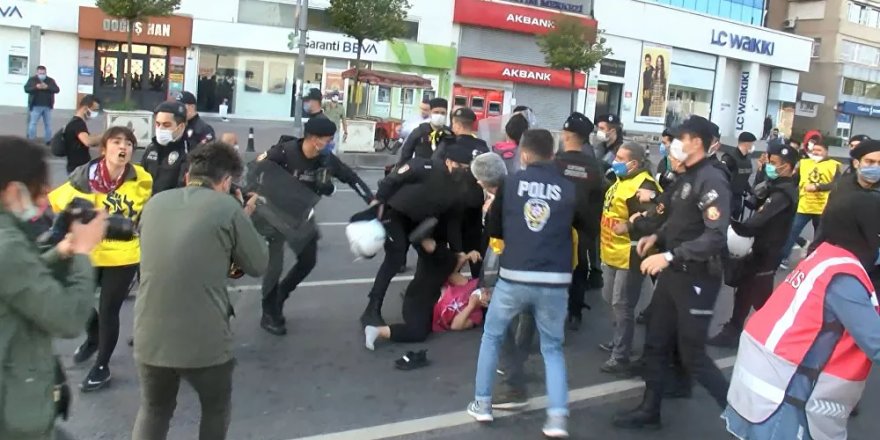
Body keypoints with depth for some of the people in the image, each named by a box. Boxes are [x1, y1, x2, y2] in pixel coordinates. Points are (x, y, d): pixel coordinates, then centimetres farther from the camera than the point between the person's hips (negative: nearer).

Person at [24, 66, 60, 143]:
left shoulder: (51, 80, 6)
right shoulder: (32, 79, 2)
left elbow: (57, 90, -4)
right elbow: (26, 89, -7)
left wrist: (47, 87, -18)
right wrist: (36, 87, -21)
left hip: (47, 106, 2)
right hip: (36, 106, -2)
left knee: (48, 124, 9)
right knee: (33, 123, -1)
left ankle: (49, 141, 16)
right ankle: (31, 141, 4)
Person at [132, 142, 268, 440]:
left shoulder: (155, 203, 7)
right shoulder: (228, 207, -9)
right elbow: (258, 265, -2)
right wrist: (245, 218, 11)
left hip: (150, 336, 4)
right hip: (205, 339, -4)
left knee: (153, 410, 25)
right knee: (216, 408, 23)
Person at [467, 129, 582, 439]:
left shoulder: (511, 182, 1)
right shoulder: (569, 188, 2)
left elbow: (493, 229, 11)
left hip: (514, 278, 0)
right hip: (555, 281, 1)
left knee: (491, 337, 21)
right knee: (552, 348, 17)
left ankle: (482, 403, 25)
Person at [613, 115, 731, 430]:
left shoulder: (711, 181, -19)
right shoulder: (687, 177, 11)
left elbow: (716, 237, -27)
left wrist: (669, 256, -31)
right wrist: (657, 236, 5)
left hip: (697, 278, -9)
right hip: (673, 273, 9)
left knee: (692, 355, 0)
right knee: (655, 344, 14)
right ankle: (649, 411, 26)